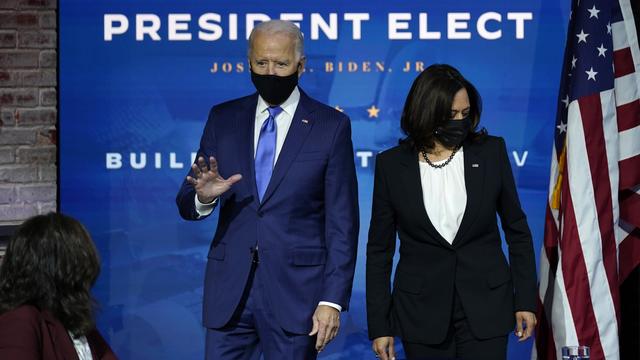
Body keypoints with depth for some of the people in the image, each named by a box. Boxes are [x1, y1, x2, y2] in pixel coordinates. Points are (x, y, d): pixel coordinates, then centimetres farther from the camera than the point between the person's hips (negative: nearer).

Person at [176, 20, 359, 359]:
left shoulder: (331, 126, -2)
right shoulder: (223, 118, 7)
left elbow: (342, 223, -3)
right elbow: (186, 204, 8)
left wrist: (332, 300, -9)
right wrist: (203, 196, -16)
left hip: (295, 291, -2)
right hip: (230, 289, 3)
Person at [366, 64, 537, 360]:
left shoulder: (491, 152, -1)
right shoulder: (392, 164, -2)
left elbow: (517, 230, 7)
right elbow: (379, 248, 3)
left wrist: (525, 301, 3)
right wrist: (379, 325, 0)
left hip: (485, 307, 0)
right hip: (422, 312, 0)